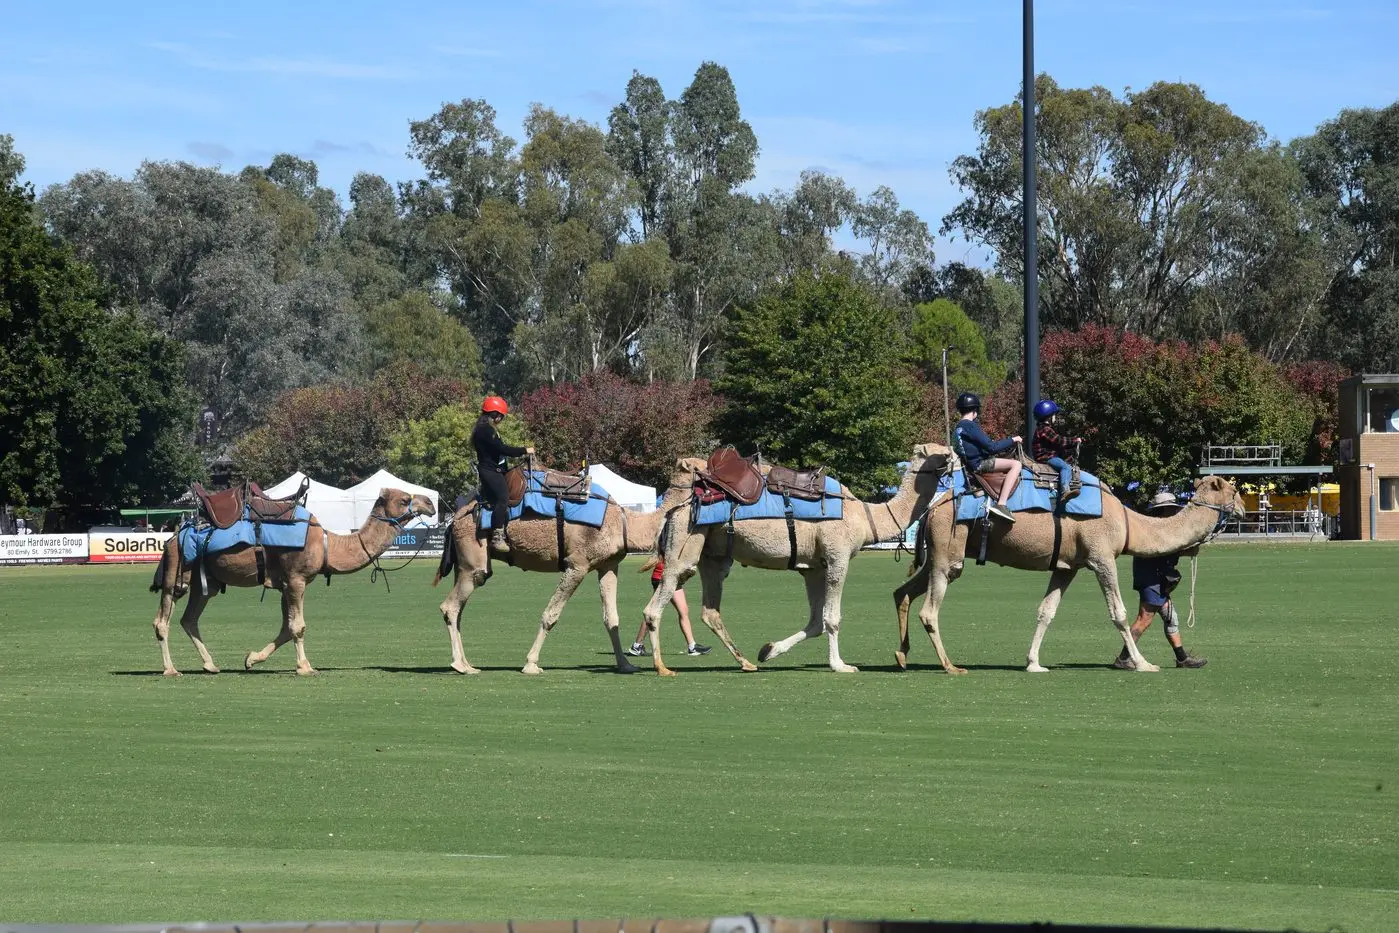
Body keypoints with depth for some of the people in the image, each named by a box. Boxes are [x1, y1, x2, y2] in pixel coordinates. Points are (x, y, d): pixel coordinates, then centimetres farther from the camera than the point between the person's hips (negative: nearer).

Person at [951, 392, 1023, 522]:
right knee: (1016, 464, -20)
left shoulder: (958, 428, 16)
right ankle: (1001, 504, -29)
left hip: (971, 464, 10)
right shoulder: (970, 426, -15)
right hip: (979, 464, -10)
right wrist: (1012, 440, -6)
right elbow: (991, 447, -18)